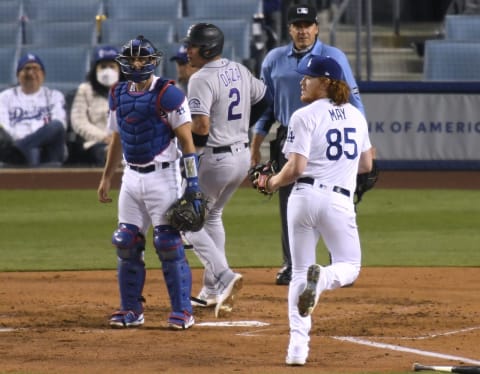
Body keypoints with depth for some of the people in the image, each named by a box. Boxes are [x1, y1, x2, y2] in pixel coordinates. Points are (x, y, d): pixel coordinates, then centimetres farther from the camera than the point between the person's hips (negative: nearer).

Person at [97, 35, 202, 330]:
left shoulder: (168, 95, -11)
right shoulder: (118, 95, 9)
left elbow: (186, 139, -12)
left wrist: (193, 180, -16)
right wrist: (107, 177, 20)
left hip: (162, 176, -6)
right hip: (131, 178, 6)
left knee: (169, 244, -7)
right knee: (127, 244, 5)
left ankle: (183, 311, -1)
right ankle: (131, 310, 14)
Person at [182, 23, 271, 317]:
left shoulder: (202, 79, -19)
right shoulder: (239, 70, 7)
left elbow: (201, 127, -28)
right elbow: (263, 100, 18)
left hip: (215, 160, -9)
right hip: (243, 155, 9)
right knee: (212, 217, 24)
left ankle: (223, 276, -18)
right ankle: (212, 292, 25)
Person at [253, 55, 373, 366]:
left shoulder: (305, 116, -5)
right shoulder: (356, 116, 12)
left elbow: (295, 168, -11)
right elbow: (367, 165, 19)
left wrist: (273, 183, 7)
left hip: (305, 196, -2)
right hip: (340, 200, 2)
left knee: (299, 273, 8)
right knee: (350, 266, 16)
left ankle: (298, 345, -5)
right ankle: (324, 278, -22)